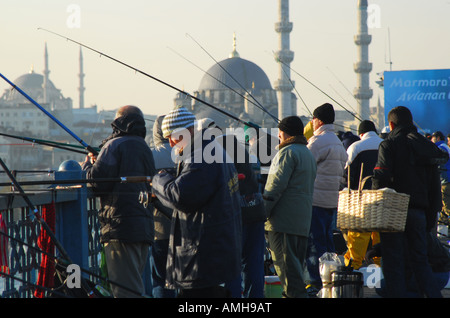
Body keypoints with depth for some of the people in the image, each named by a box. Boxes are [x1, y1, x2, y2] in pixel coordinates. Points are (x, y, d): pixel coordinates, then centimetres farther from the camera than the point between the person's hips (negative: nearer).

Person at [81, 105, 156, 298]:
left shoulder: (114, 146, -6)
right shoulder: (145, 148, 19)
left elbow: (97, 181, -15)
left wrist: (88, 165, 8)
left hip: (120, 224, -8)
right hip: (145, 226, 8)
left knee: (125, 290, -9)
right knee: (135, 286, 15)